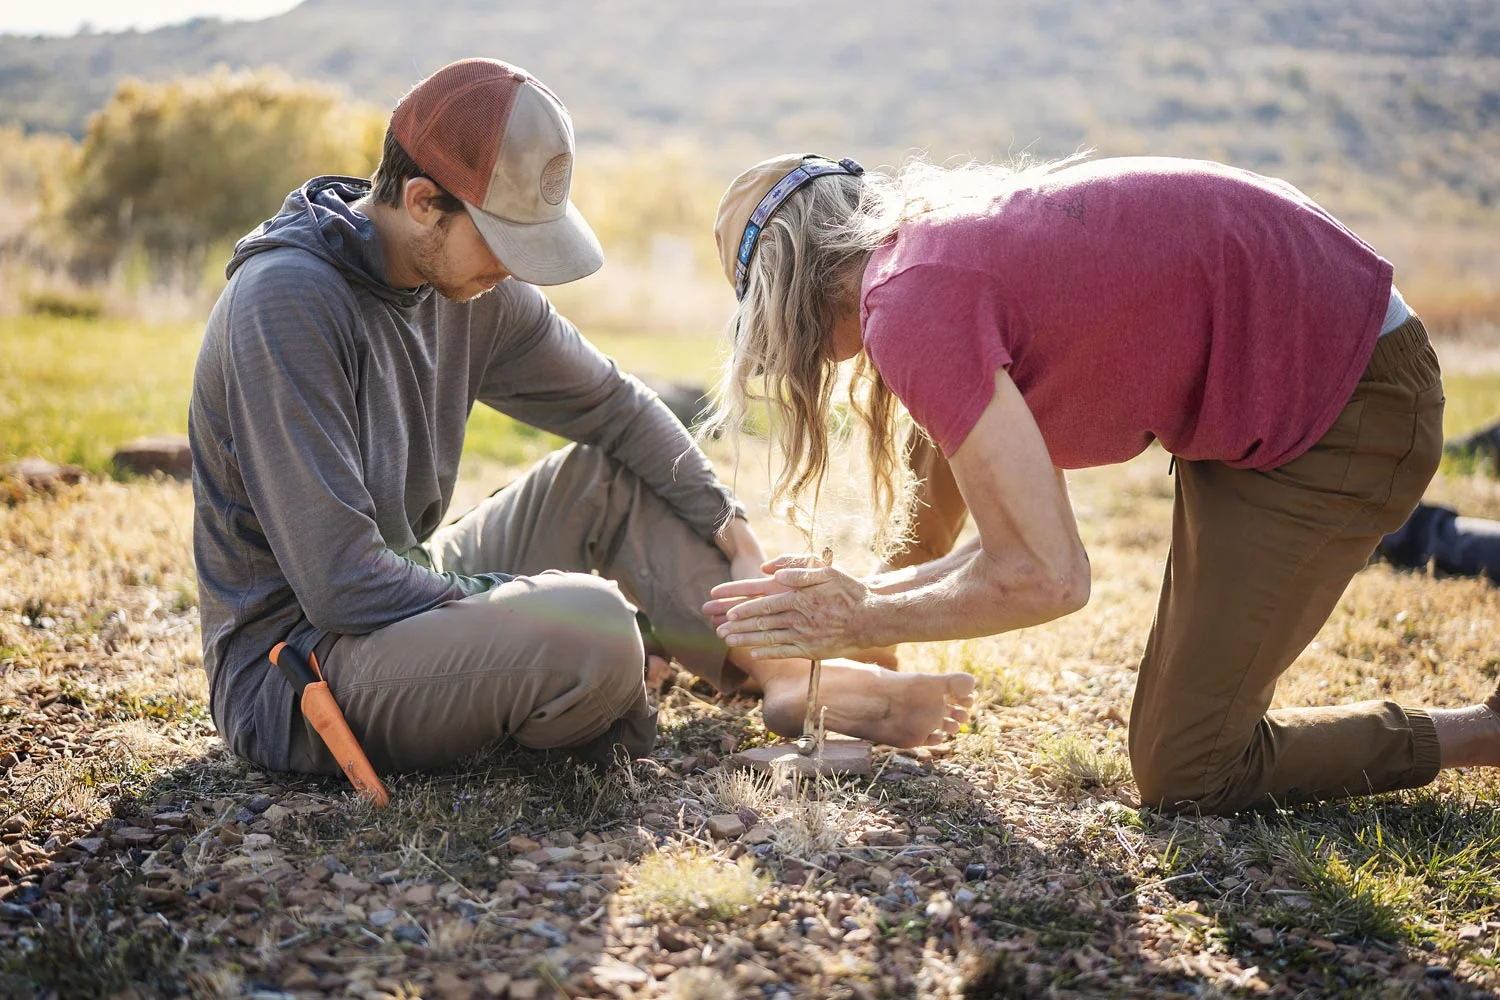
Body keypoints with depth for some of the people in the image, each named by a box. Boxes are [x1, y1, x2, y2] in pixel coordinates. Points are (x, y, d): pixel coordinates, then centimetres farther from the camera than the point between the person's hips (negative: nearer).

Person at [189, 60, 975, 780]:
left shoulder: (471, 283, 0)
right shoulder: (285, 299, -23)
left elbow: (614, 406, 11)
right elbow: (341, 583, -27)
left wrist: (736, 538, 2)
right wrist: (525, 602, -18)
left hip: (410, 594, 9)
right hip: (291, 672, -8)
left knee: (610, 474, 4)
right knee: (591, 627, -31)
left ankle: (787, 673, -1)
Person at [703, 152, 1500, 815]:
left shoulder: (911, 304, -23)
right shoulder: (942, 243, 5)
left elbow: (1044, 579, -23)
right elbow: (1027, 534, 6)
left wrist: (864, 621, -8)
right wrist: (858, 595, 4)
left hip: (1351, 404, -9)